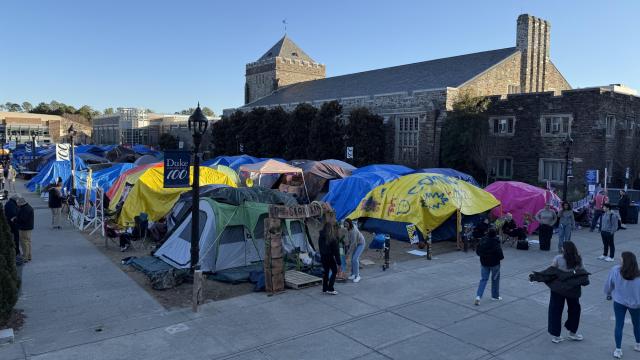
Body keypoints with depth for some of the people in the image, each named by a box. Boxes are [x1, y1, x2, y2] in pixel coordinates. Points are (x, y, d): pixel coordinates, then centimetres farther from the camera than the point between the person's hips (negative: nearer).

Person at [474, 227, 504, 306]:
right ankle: (495, 296, 30)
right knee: (495, 279, 16)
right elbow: (500, 254, -21)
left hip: (484, 263, 4)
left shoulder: (482, 241, -5)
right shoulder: (496, 243, -20)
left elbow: (477, 251, 2)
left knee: (483, 279, 8)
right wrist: (501, 257, 1)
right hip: (494, 264, -4)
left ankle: (478, 296, -7)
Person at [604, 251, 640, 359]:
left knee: (619, 325, 10)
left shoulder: (615, 271, -20)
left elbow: (609, 284, -4)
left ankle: (618, 350, 15)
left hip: (619, 302, 0)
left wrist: (608, 294, 15)